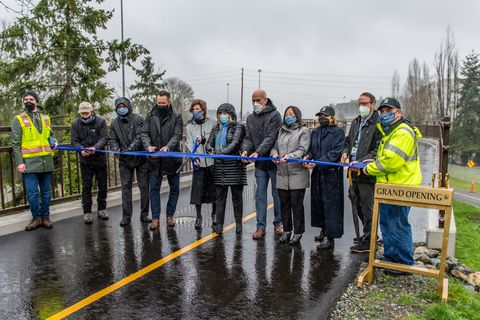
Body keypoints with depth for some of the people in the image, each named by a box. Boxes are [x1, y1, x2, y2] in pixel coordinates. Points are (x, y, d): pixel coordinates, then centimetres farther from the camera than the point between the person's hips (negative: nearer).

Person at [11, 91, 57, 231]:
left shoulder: (45, 118, 14)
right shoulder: (18, 119, 3)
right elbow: (15, 143, -1)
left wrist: (54, 142, 3)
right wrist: (19, 162, -9)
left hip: (46, 161, 3)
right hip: (29, 162, -3)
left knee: (46, 191, 8)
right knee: (32, 193, -2)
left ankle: (45, 217, 19)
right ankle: (36, 218, 13)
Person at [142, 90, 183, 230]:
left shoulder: (176, 117, -1)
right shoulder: (150, 116, 7)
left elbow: (177, 135, -10)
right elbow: (144, 133, 3)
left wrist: (168, 146, -26)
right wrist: (148, 145, -17)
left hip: (172, 158, -1)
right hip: (155, 159, 1)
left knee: (174, 188, 8)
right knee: (154, 188, 2)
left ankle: (170, 215, 24)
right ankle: (155, 218, 9)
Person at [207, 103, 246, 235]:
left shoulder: (238, 127, -2)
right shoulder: (216, 128, 15)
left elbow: (235, 143, -15)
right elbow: (209, 142, 11)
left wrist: (222, 152, -28)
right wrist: (211, 149, -12)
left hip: (235, 166, -4)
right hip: (219, 166, 4)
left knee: (237, 196, 6)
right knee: (220, 196, 5)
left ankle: (238, 223, 18)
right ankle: (219, 224, 11)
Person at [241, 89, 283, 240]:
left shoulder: (275, 115, -8)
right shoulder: (250, 118, 11)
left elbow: (271, 137, -18)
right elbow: (248, 137, 6)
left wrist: (258, 152, -29)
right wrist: (245, 149, -16)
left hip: (273, 161, -4)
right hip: (259, 163, 5)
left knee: (277, 193, 9)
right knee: (260, 195, 6)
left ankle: (278, 222, 25)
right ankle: (261, 226, 12)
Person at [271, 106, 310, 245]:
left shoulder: (303, 131, 2)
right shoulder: (281, 131, 18)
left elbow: (302, 150, -9)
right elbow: (275, 146, 15)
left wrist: (288, 157, -24)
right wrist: (275, 153, -9)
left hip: (297, 174, -5)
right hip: (282, 174, 5)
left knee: (297, 204, 0)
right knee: (284, 203, 10)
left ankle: (298, 232, 10)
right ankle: (286, 230, 22)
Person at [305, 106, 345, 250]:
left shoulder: (338, 132, -5)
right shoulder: (315, 132, 15)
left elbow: (335, 153, -14)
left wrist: (317, 162, -22)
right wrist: (308, 156, -7)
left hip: (331, 173, -7)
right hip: (317, 173, 7)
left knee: (330, 204, -4)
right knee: (318, 202, 13)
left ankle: (330, 237, 1)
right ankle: (324, 230, 28)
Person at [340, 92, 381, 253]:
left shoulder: (378, 124, -10)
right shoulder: (355, 122, 17)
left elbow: (378, 150, -15)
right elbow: (348, 141, 26)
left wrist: (361, 162, -22)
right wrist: (345, 152, 5)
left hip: (368, 173, -8)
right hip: (355, 173, 8)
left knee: (367, 208, 1)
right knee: (357, 205, 18)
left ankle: (367, 242, 12)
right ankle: (369, 234, 35)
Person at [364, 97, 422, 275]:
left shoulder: (403, 133, -17)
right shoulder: (390, 132, 18)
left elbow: (392, 161, -24)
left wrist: (370, 168, -11)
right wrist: (371, 164, 6)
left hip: (400, 188, -10)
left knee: (398, 226, -2)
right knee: (386, 224, 17)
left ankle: (405, 264, 11)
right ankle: (390, 258, 30)